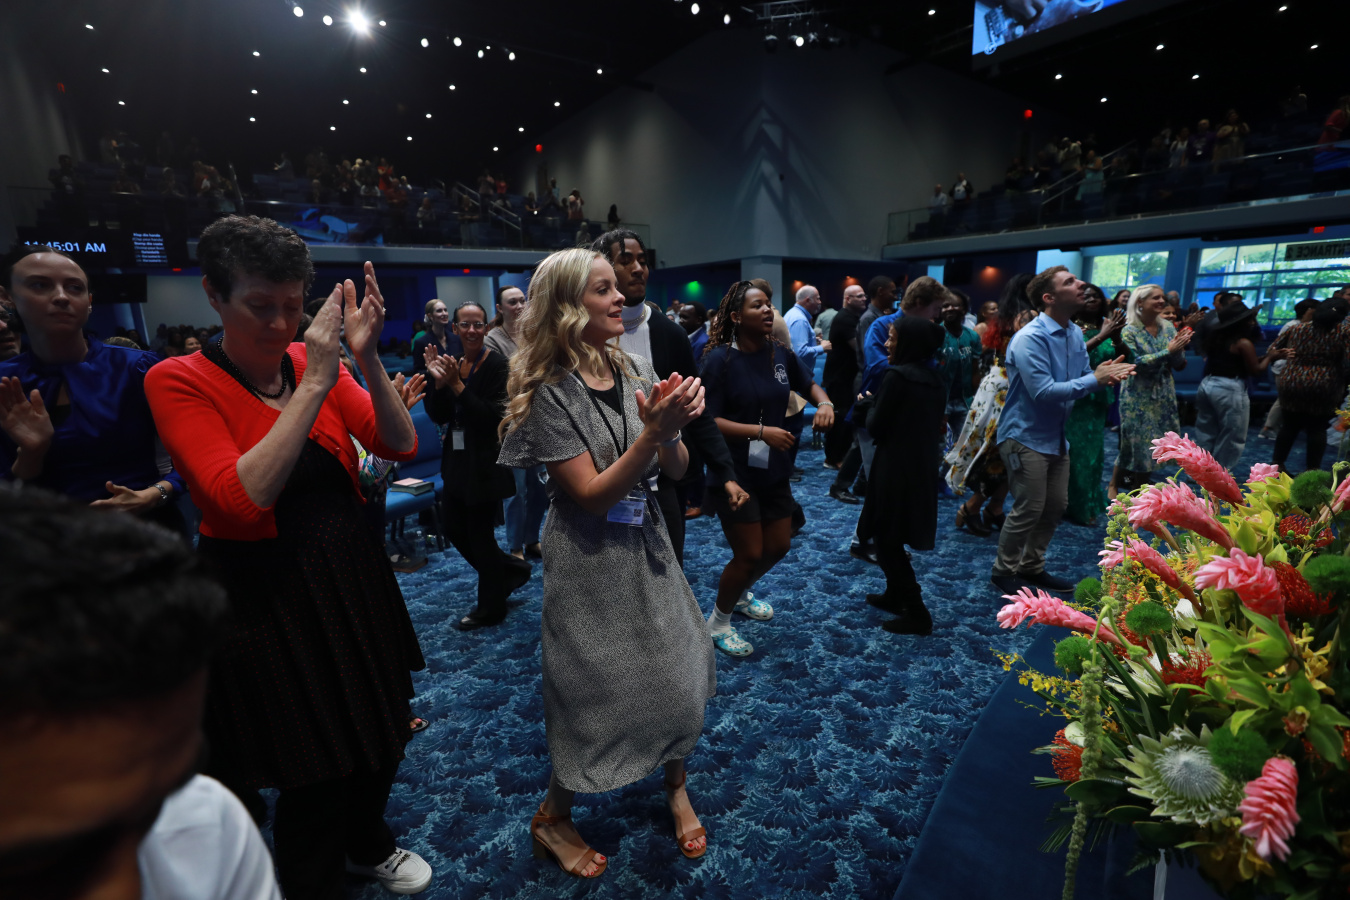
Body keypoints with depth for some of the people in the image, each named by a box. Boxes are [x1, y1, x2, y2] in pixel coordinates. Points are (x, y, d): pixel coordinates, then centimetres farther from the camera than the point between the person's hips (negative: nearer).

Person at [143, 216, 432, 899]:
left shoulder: (314, 360, 1)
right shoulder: (178, 381, -11)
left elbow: (400, 445, -7)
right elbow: (243, 499, -26)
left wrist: (366, 358, -20)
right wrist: (315, 383, -27)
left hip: (352, 578, 5)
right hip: (266, 598, -5)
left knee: (380, 732, 21)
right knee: (316, 773, 8)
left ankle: (368, 844, 51)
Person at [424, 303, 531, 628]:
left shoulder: (497, 365, -13)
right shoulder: (453, 365, 7)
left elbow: (492, 416, -21)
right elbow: (438, 416, 2)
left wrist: (457, 385, -24)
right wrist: (439, 382, -13)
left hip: (485, 464, -8)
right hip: (456, 460, 8)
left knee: (480, 534, 3)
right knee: (454, 528, 14)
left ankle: (491, 608, 24)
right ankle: (512, 569, 35)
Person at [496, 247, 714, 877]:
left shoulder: (638, 371, 0)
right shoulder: (549, 390, -16)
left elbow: (677, 471, 0)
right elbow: (592, 495, -21)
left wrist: (670, 430, -21)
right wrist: (653, 429, -30)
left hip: (647, 545, 6)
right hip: (590, 559, -5)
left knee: (676, 672, 14)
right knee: (599, 691, 7)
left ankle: (675, 786, 43)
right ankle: (552, 819, 36)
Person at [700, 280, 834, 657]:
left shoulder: (780, 354, 1)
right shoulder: (720, 359, -16)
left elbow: (809, 385, 17)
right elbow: (709, 421, -20)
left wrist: (825, 403, -4)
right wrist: (761, 432, -28)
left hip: (774, 470, 6)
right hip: (735, 473, -6)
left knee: (778, 546, 15)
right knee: (749, 554, 0)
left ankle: (740, 593, 46)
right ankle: (718, 622, 27)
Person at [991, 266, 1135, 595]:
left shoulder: (1075, 334, 6)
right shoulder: (1030, 339, -21)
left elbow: (1083, 379, 9)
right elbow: (1043, 392, -26)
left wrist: (1103, 374, -13)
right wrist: (1095, 379, -21)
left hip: (1056, 436, 9)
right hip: (1025, 436, -9)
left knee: (1055, 506, 15)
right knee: (1029, 509, -3)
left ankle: (1032, 566, 32)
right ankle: (1004, 571, 17)